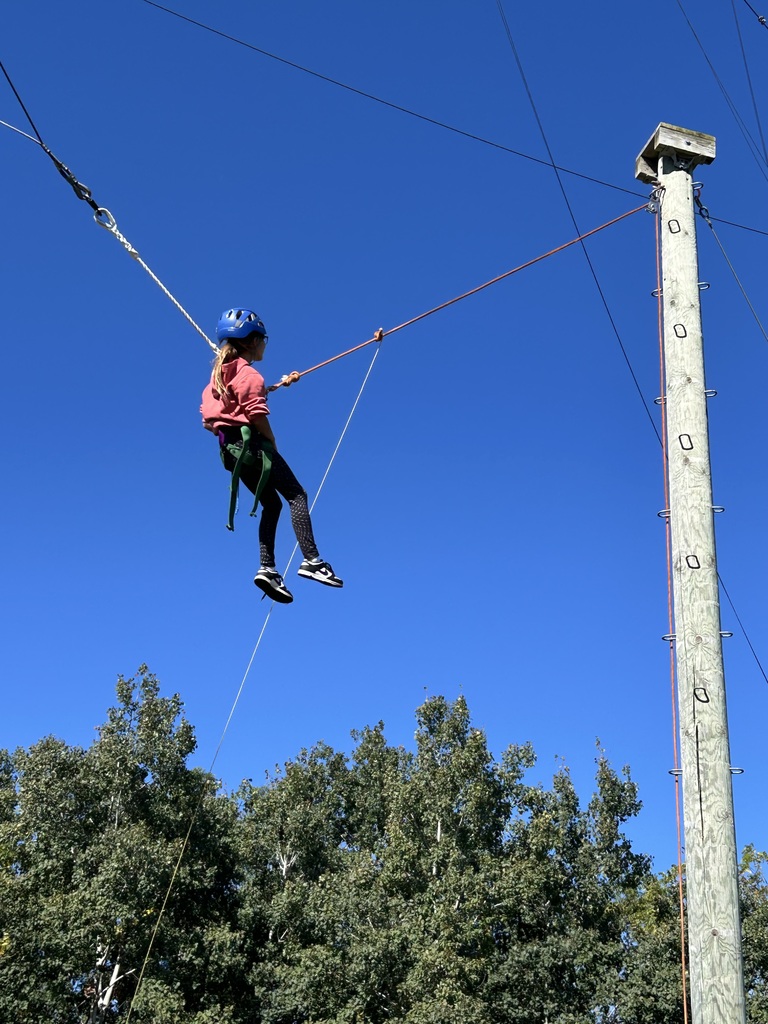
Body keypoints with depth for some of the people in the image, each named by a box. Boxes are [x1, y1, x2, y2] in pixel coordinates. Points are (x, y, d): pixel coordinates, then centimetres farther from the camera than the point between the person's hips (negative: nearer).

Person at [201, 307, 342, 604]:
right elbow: (257, 414, -18)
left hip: (229, 448, 9)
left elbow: (208, 419, 17)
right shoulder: (249, 373, -9)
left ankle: (268, 569, 2)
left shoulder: (218, 373, 18)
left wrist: (226, 433, 16)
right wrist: (272, 443, -7)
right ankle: (311, 560, -18)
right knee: (296, 494, -8)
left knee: (271, 504, 13)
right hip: (251, 442, -9)